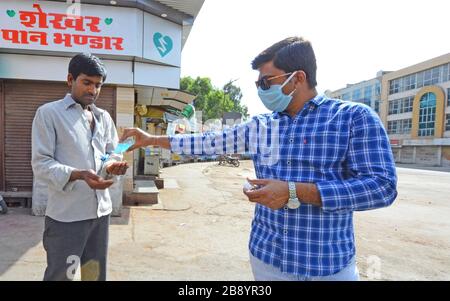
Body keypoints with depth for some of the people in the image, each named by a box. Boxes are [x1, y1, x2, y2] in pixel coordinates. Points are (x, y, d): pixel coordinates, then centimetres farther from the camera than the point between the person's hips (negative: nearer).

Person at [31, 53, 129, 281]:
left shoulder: (104, 117, 12)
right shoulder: (48, 113, -4)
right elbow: (41, 164, -10)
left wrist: (113, 165, -9)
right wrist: (79, 175, -27)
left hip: (101, 211, 5)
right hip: (66, 215, -5)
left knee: (96, 273, 17)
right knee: (60, 275, 6)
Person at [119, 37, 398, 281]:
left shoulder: (354, 117, -9)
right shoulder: (260, 126, 5)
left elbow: (382, 186, -16)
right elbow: (210, 142, 11)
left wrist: (294, 191, -22)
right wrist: (153, 140, 12)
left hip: (329, 265, -4)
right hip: (266, 256, 4)